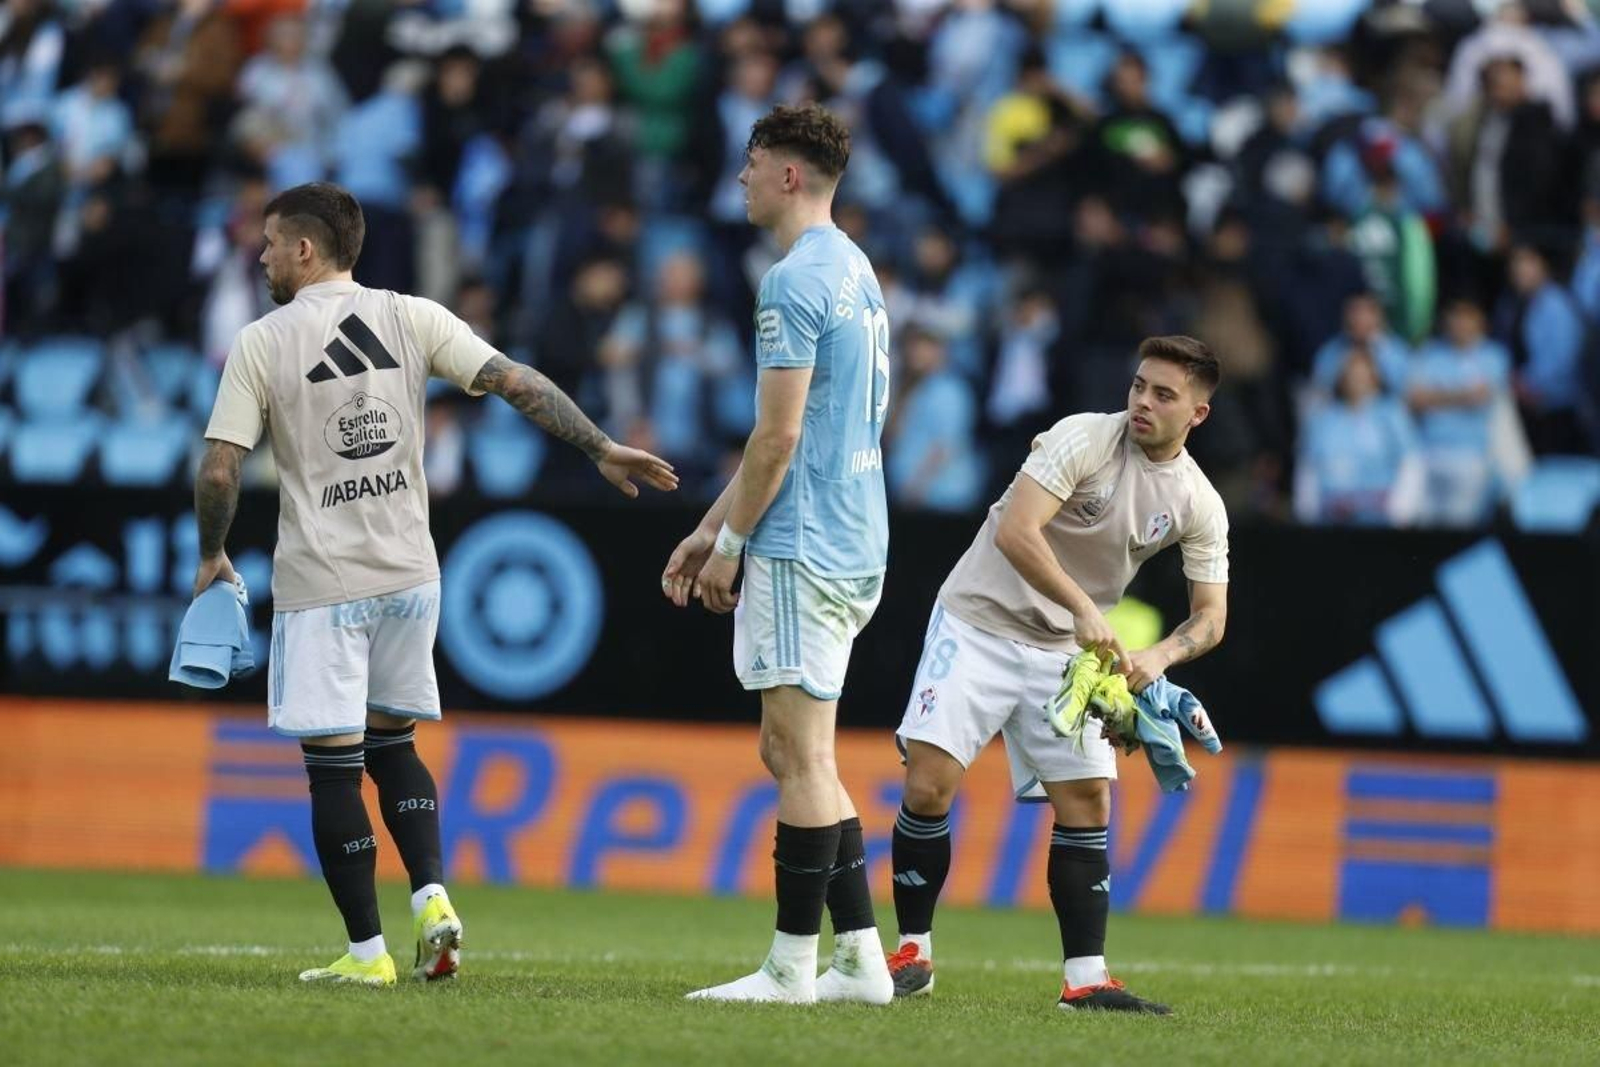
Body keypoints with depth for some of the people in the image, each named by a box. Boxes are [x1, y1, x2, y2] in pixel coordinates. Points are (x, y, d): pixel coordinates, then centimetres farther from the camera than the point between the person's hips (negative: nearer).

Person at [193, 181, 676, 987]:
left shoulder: (262, 343, -6)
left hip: (320, 584, -4)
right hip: (408, 573, 4)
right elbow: (519, 384, -5)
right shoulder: (412, 319, 2)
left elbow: (219, 472, -8)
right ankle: (431, 896, 0)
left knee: (332, 766, 2)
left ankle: (366, 951, 2)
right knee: (391, 741, 20)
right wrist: (602, 450, -1)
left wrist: (211, 557, 8)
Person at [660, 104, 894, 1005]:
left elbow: (779, 436, -17)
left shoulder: (797, 282, -13)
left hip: (802, 549, -10)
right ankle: (863, 957, 11)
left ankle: (793, 968, -4)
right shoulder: (856, 272, 18)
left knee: (802, 756, -7)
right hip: (852, 545, 10)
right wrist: (712, 528, 22)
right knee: (793, 754, 13)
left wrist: (732, 542, -7)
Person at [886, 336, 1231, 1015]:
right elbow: (1015, 532, -27)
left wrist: (1159, 656, -20)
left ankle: (1084, 978, 0)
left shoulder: (1199, 505, 0)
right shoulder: (1084, 438, -16)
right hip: (979, 621, -5)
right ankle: (913, 953, 0)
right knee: (929, 783, -14)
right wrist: (1085, 610, -34)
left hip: (1067, 653, 5)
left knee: (1087, 801, -4)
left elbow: (1210, 616, 1)